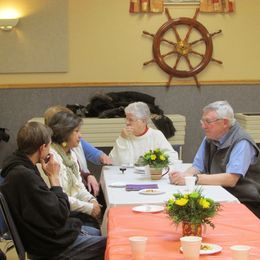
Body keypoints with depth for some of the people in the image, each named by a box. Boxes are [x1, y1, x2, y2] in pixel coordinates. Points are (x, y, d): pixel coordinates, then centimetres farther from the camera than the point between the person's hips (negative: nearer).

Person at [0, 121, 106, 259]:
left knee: (98, 233, 27)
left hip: (45, 233, 10)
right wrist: (54, 177, -16)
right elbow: (60, 214, -24)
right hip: (52, 245, -10)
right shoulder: (25, 176, -31)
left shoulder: (18, 166, 1)